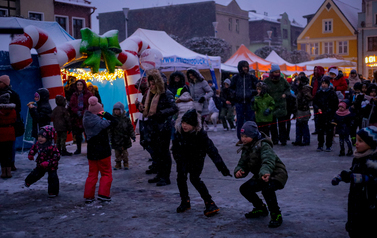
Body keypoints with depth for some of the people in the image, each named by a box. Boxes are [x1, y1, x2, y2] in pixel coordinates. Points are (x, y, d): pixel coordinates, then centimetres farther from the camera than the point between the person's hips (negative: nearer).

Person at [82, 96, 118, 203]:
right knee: (106, 173, 8)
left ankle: (88, 196, 11)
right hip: (103, 152, -5)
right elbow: (114, 122, -12)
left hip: (91, 153, 6)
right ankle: (103, 194, 3)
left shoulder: (86, 120, -2)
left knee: (92, 174, 13)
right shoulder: (100, 122, -17)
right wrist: (105, 114, -8)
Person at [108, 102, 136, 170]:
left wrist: (133, 136, 0)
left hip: (125, 139, 0)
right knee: (117, 153, 6)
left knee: (124, 152, 8)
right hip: (116, 141, 0)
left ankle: (125, 164, 20)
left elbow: (130, 128, 3)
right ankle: (118, 164, 17)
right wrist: (109, 138, -5)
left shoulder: (126, 119, -2)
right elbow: (110, 130, -2)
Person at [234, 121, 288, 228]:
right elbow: (242, 164, 3)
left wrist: (265, 173, -58)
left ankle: (276, 215, -16)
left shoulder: (263, 146, -22)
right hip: (260, 176, 9)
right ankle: (261, 209, 24)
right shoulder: (246, 149, 5)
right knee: (244, 189, 1)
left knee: (267, 189, -36)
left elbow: (268, 161, -37)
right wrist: (238, 171, -22)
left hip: (276, 174, -9)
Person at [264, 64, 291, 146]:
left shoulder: (282, 80, 3)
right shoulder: (266, 81, -2)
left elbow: (288, 88, 17)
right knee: (273, 124, 5)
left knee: (282, 124, -1)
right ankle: (275, 139, 14)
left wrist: (285, 94, -2)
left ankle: (283, 139, 5)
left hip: (281, 105, 1)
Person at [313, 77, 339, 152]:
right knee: (320, 130, 4)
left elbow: (336, 104, 1)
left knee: (329, 131, 1)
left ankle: (328, 146, 10)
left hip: (330, 115, -3)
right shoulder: (319, 93, 7)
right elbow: (314, 102, 15)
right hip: (321, 115, 3)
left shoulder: (332, 93, -2)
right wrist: (318, 108, -2)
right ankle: (320, 145, 12)